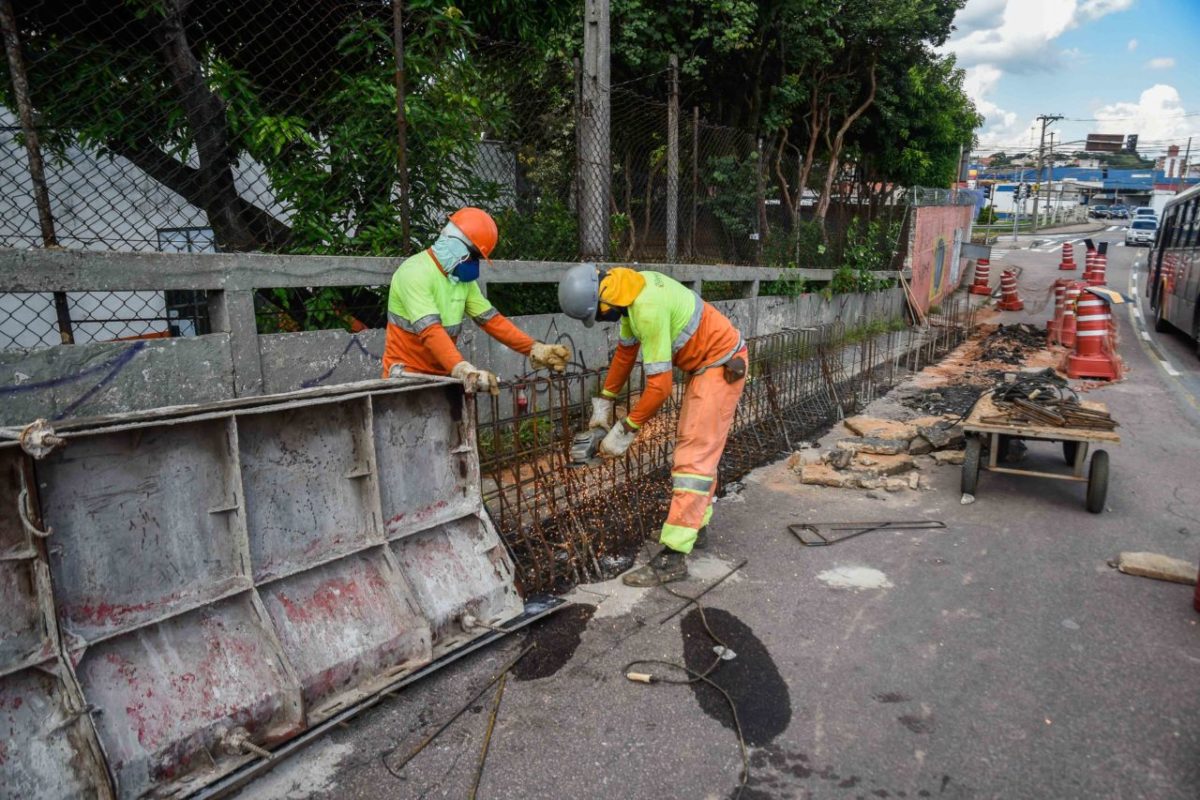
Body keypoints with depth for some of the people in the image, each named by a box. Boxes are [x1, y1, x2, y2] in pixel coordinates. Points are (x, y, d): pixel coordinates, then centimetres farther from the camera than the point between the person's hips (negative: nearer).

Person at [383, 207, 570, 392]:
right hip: (407, 375, -7)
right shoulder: (415, 273, -19)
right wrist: (464, 370, -43)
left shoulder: (462, 278, 7)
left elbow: (492, 320, 4)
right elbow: (430, 331, -30)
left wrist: (536, 350, -6)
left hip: (442, 375, 7)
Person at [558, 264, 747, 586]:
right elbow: (626, 348, 12)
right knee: (693, 444, 17)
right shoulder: (629, 287, -1)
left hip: (722, 366, -10)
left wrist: (626, 430, -17)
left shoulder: (648, 308, -31)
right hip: (704, 363, 10)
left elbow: (659, 386, -28)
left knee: (695, 454, -13)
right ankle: (696, 525, 30)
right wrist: (604, 400, 15)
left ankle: (673, 556, -13)